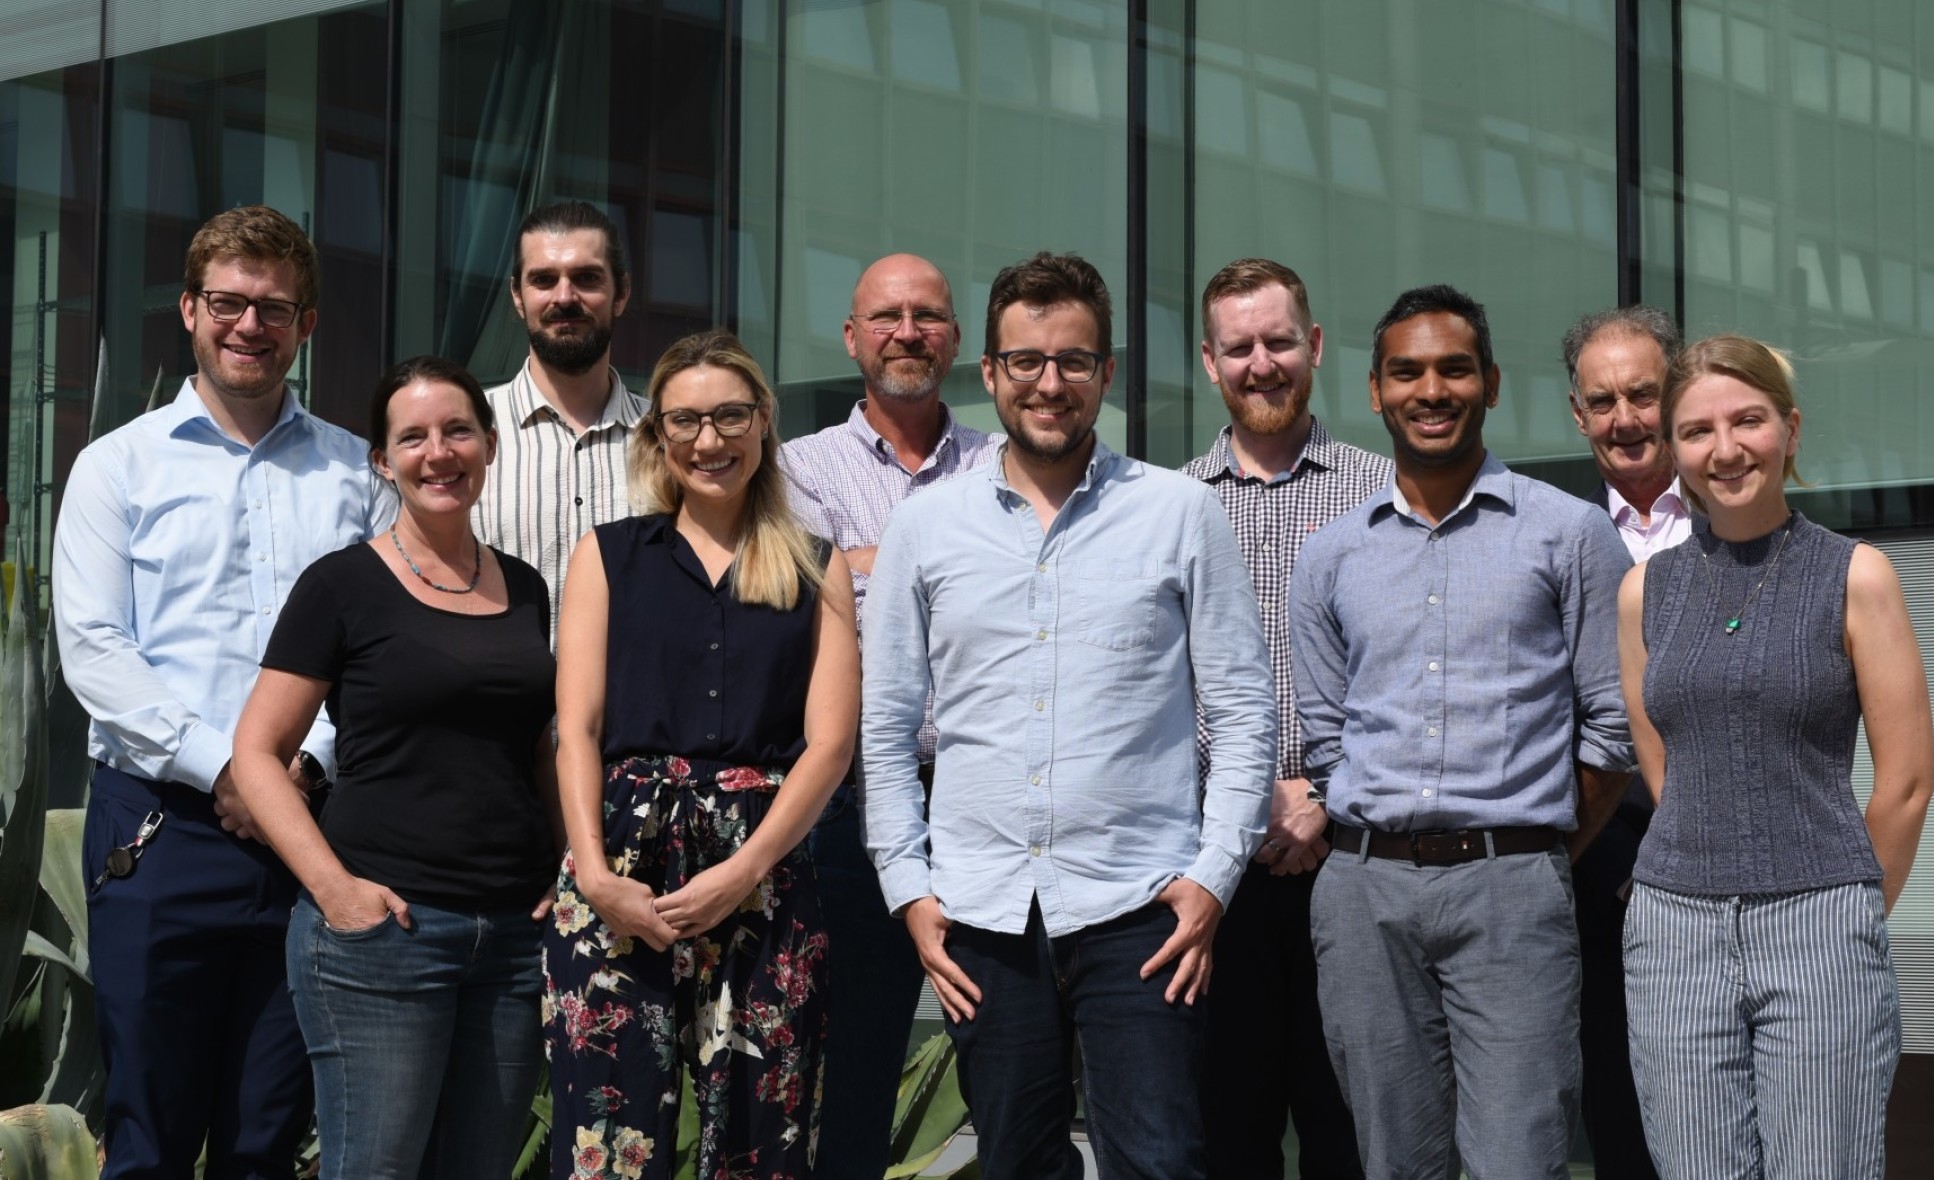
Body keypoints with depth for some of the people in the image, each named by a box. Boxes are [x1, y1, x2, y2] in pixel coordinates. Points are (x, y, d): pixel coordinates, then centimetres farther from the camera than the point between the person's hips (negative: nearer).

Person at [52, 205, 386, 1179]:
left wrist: (310, 760, -11)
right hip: (161, 828, -2)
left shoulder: (353, 471, 12)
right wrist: (219, 768, -12)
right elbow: (91, 649, -2)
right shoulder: (121, 465, 7)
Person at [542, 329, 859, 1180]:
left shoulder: (817, 569, 12)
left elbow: (830, 740, 2)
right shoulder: (608, 555, 13)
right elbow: (577, 728, 4)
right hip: (622, 877, 0)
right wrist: (594, 873, -11)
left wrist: (742, 872, -11)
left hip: (765, 882, 0)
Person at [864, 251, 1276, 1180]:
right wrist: (909, 888, 4)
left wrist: (1213, 874, -5)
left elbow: (1243, 712, 3)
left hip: (1135, 905, -2)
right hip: (981, 911, 2)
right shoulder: (925, 526, 8)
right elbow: (886, 726, 11)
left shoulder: (1180, 513, 3)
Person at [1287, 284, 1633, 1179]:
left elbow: (1613, 723, 4)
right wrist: (1386, 848, 10)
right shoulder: (1331, 557, 12)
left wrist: (1548, 854, 6)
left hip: (1511, 889, -3)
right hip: (1365, 887, 3)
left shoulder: (1570, 535, 3)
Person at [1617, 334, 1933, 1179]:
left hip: (1821, 928, -3)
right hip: (1675, 927, 3)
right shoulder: (1646, 590, 9)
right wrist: (1716, 892, 10)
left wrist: (1850, 914, 6)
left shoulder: (1855, 576, -1)